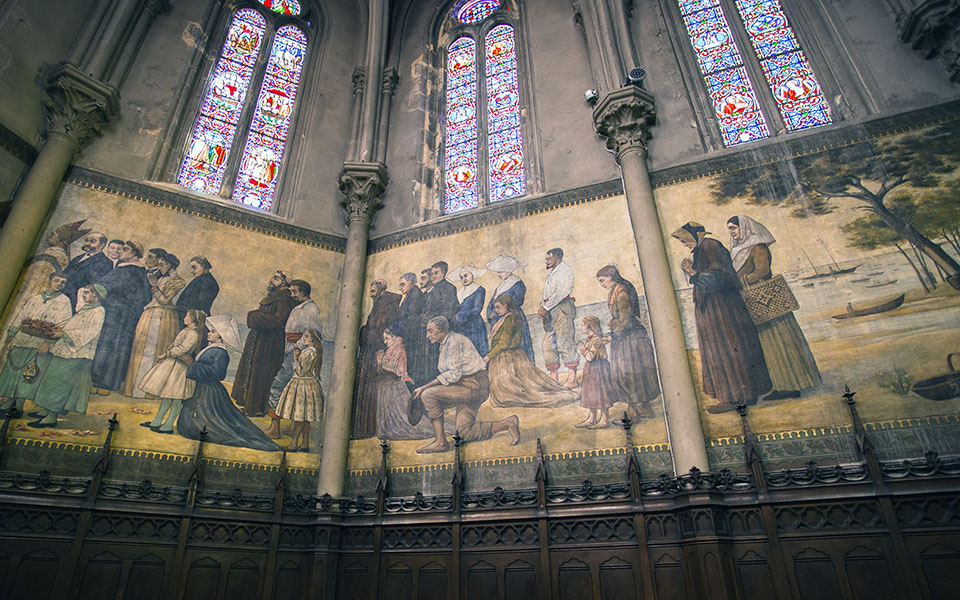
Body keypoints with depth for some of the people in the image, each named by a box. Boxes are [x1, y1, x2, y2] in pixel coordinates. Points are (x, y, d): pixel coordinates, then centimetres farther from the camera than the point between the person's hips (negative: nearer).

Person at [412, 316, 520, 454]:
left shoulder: (454, 341, -12)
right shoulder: (445, 344, 18)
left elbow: (454, 374, -20)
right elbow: (451, 373, 20)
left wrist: (425, 387, -19)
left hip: (474, 385, -10)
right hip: (468, 387, 10)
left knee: (428, 395, -19)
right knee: (466, 433, 7)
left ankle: (440, 441, -12)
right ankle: (507, 424, 11)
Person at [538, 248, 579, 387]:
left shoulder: (565, 270, -1)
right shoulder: (550, 274, 26)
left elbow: (561, 292, -13)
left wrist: (546, 308, -14)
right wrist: (541, 307, 3)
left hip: (562, 308, -8)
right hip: (550, 311, 9)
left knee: (565, 343, -12)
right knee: (548, 344, 3)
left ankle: (572, 378, -11)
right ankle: (554, 378, 6)